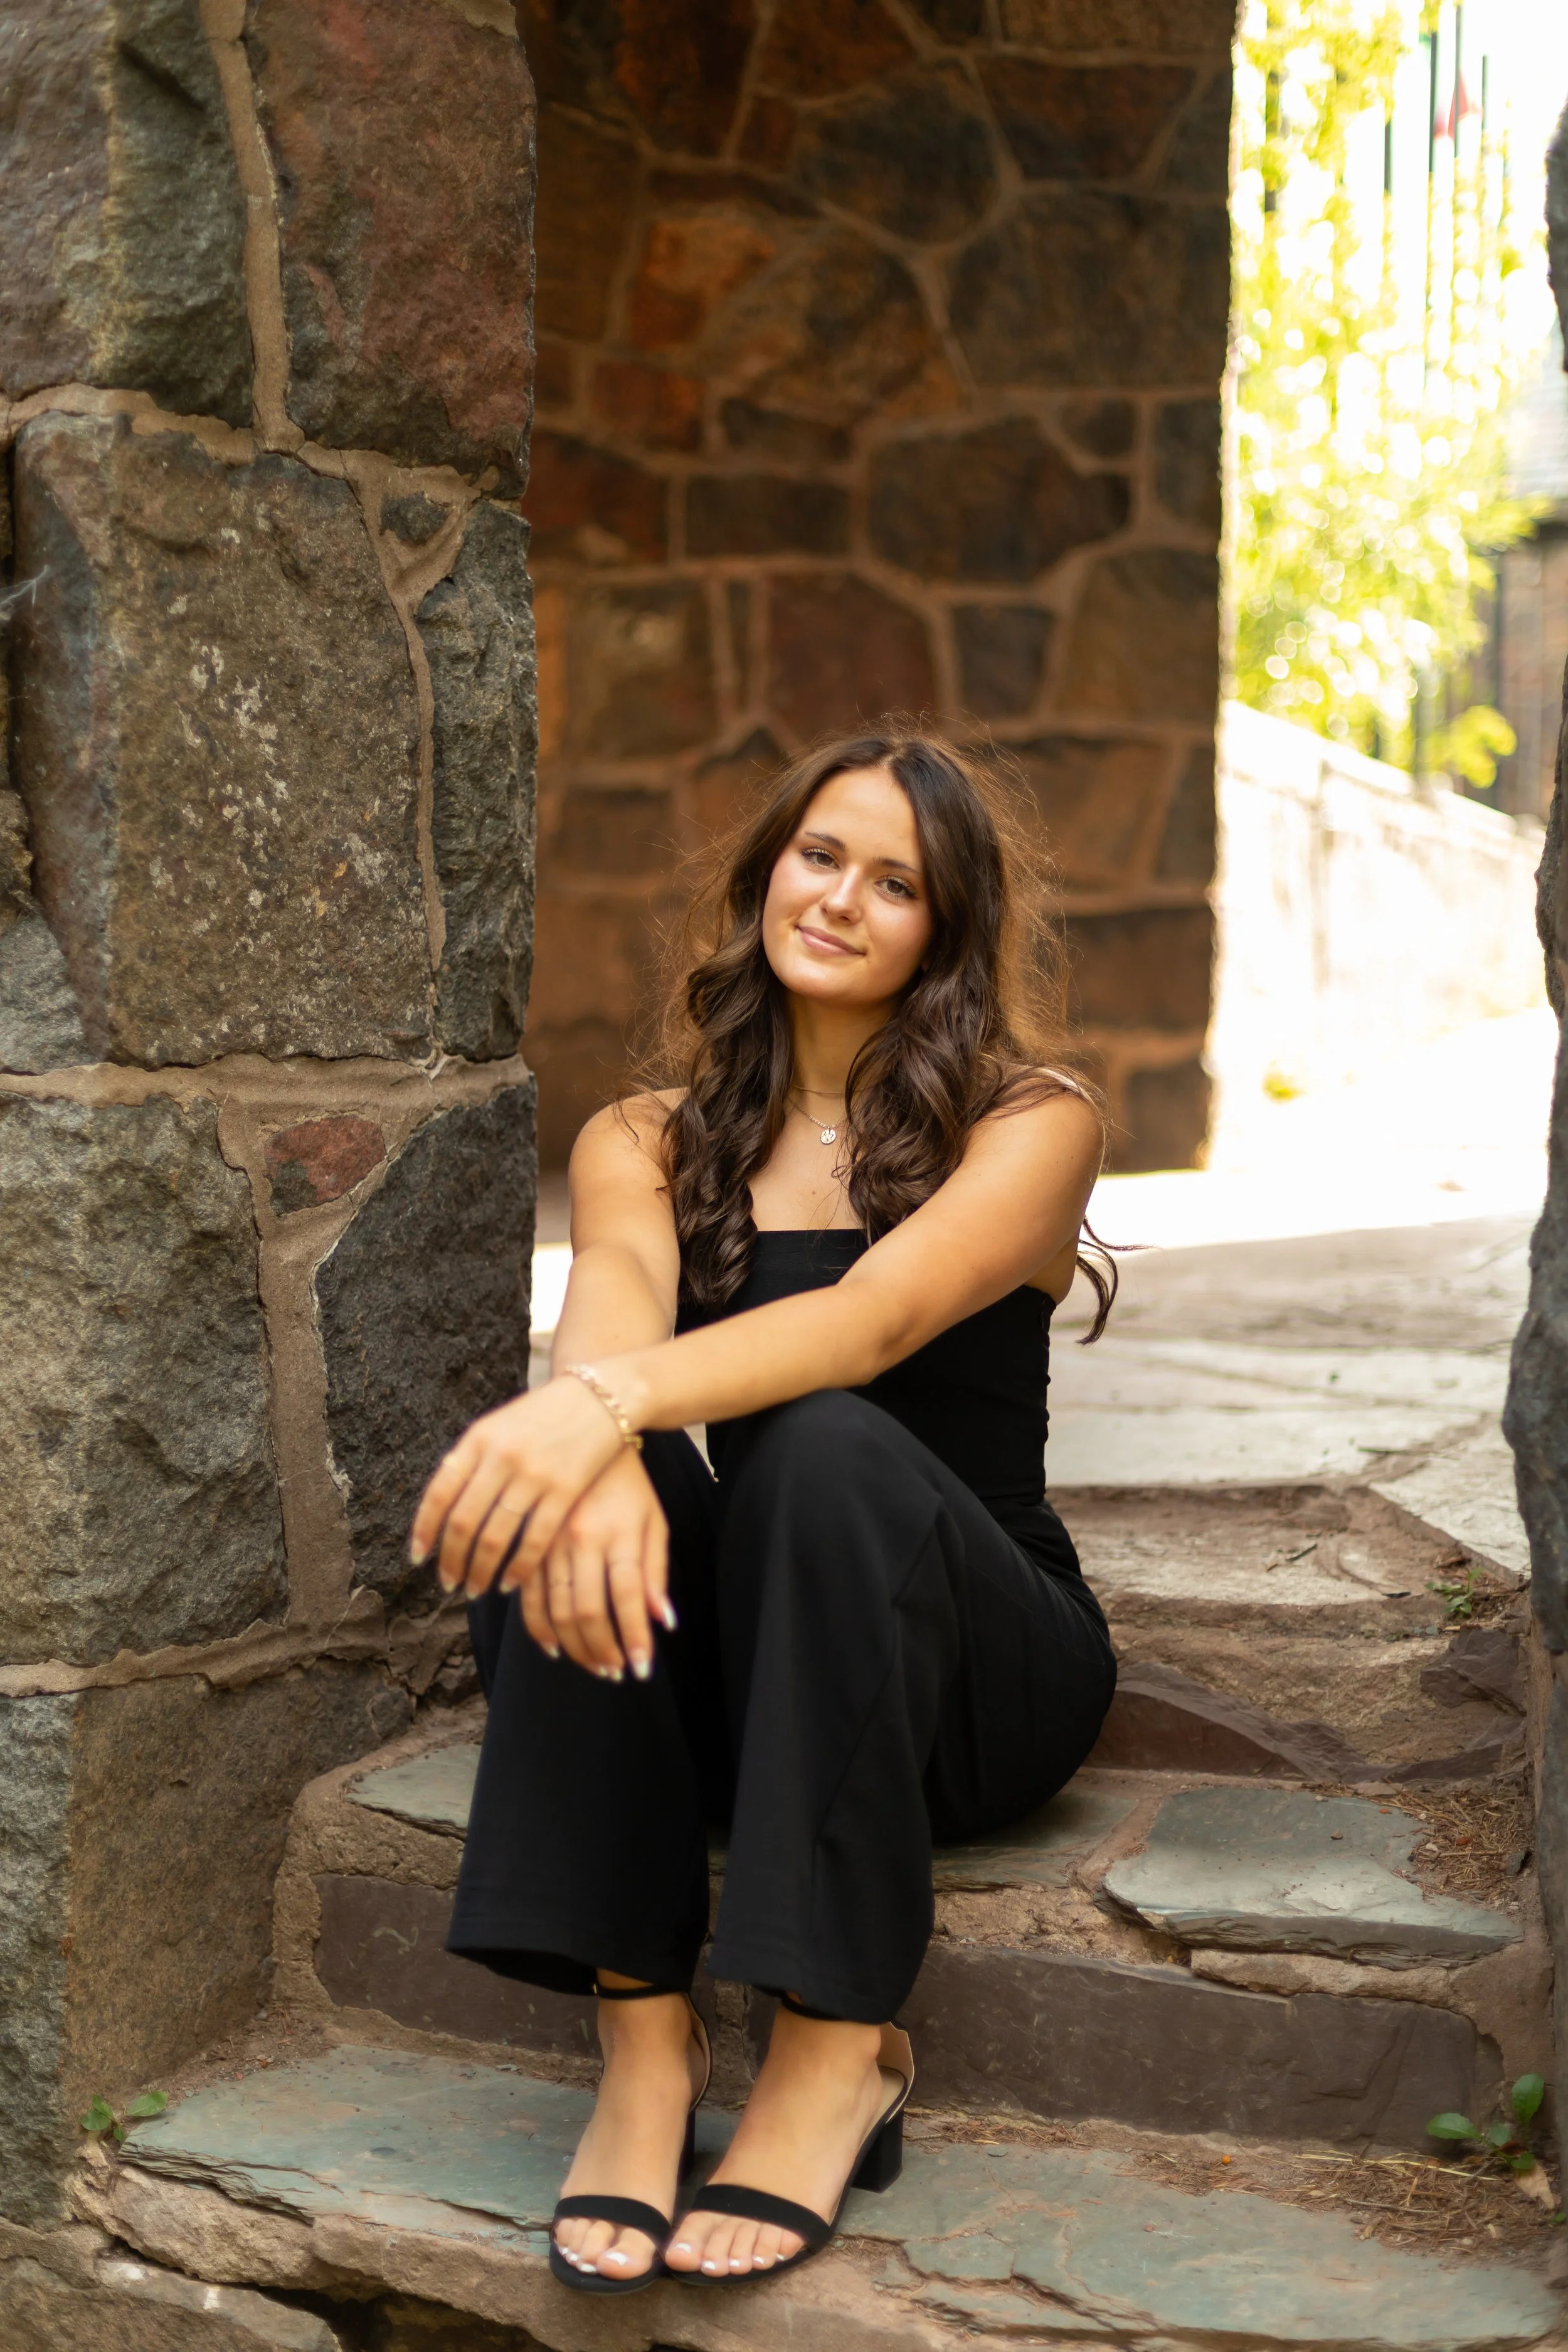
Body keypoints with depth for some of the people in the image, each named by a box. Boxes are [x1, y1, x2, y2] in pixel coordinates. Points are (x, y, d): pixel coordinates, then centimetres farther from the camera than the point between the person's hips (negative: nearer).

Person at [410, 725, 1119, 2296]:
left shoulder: (1031, 1123, -3)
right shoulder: (647, 1143, 7)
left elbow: (875, 1317, -23)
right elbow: (618, 1291, -18)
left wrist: (612, 1397, -42)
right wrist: (594, 1442, -43)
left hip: (978, 1671, -2)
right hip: (743, 1677, 3)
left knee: (829, 1447, -33)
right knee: (568, 1499, -28)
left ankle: (839, 2050, -28)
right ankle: (642, 2034, -28)